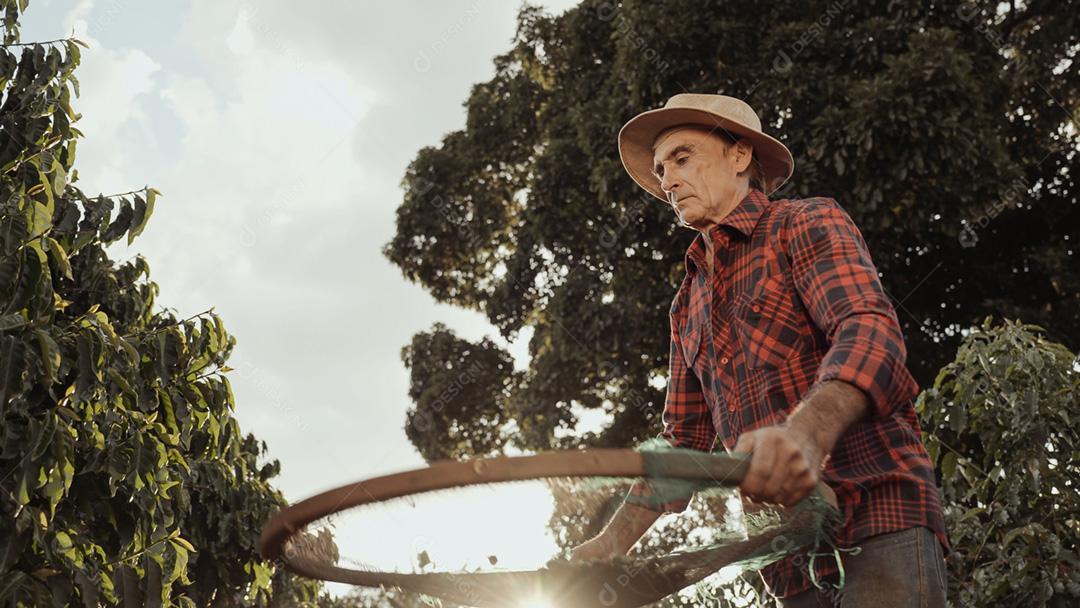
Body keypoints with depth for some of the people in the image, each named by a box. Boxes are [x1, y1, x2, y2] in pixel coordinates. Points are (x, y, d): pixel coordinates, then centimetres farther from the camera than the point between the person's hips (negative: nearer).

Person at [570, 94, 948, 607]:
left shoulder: (808, 223, 3)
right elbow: (682, 440, 23)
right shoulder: (689, 305, 23)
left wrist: (806, 433, -37)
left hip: (878, 519, -6)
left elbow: (870, 330, -16)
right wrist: (614, 540, 7)